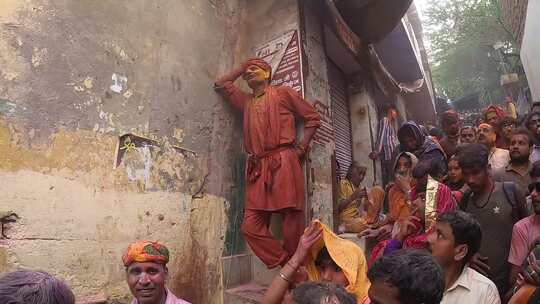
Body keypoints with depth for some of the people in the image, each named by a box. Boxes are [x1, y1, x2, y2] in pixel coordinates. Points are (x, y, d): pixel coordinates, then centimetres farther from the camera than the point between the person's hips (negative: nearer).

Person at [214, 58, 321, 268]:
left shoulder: (283, 93, 12)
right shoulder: (246, 101, 26)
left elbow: (313, 117, 13)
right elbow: (220, 85, 33)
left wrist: (302, 147, 2)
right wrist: (242, 67, 31)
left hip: (283, 163, -5)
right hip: (257, 168, 5)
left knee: (292, 223, -5)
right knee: (251, 227, -4)